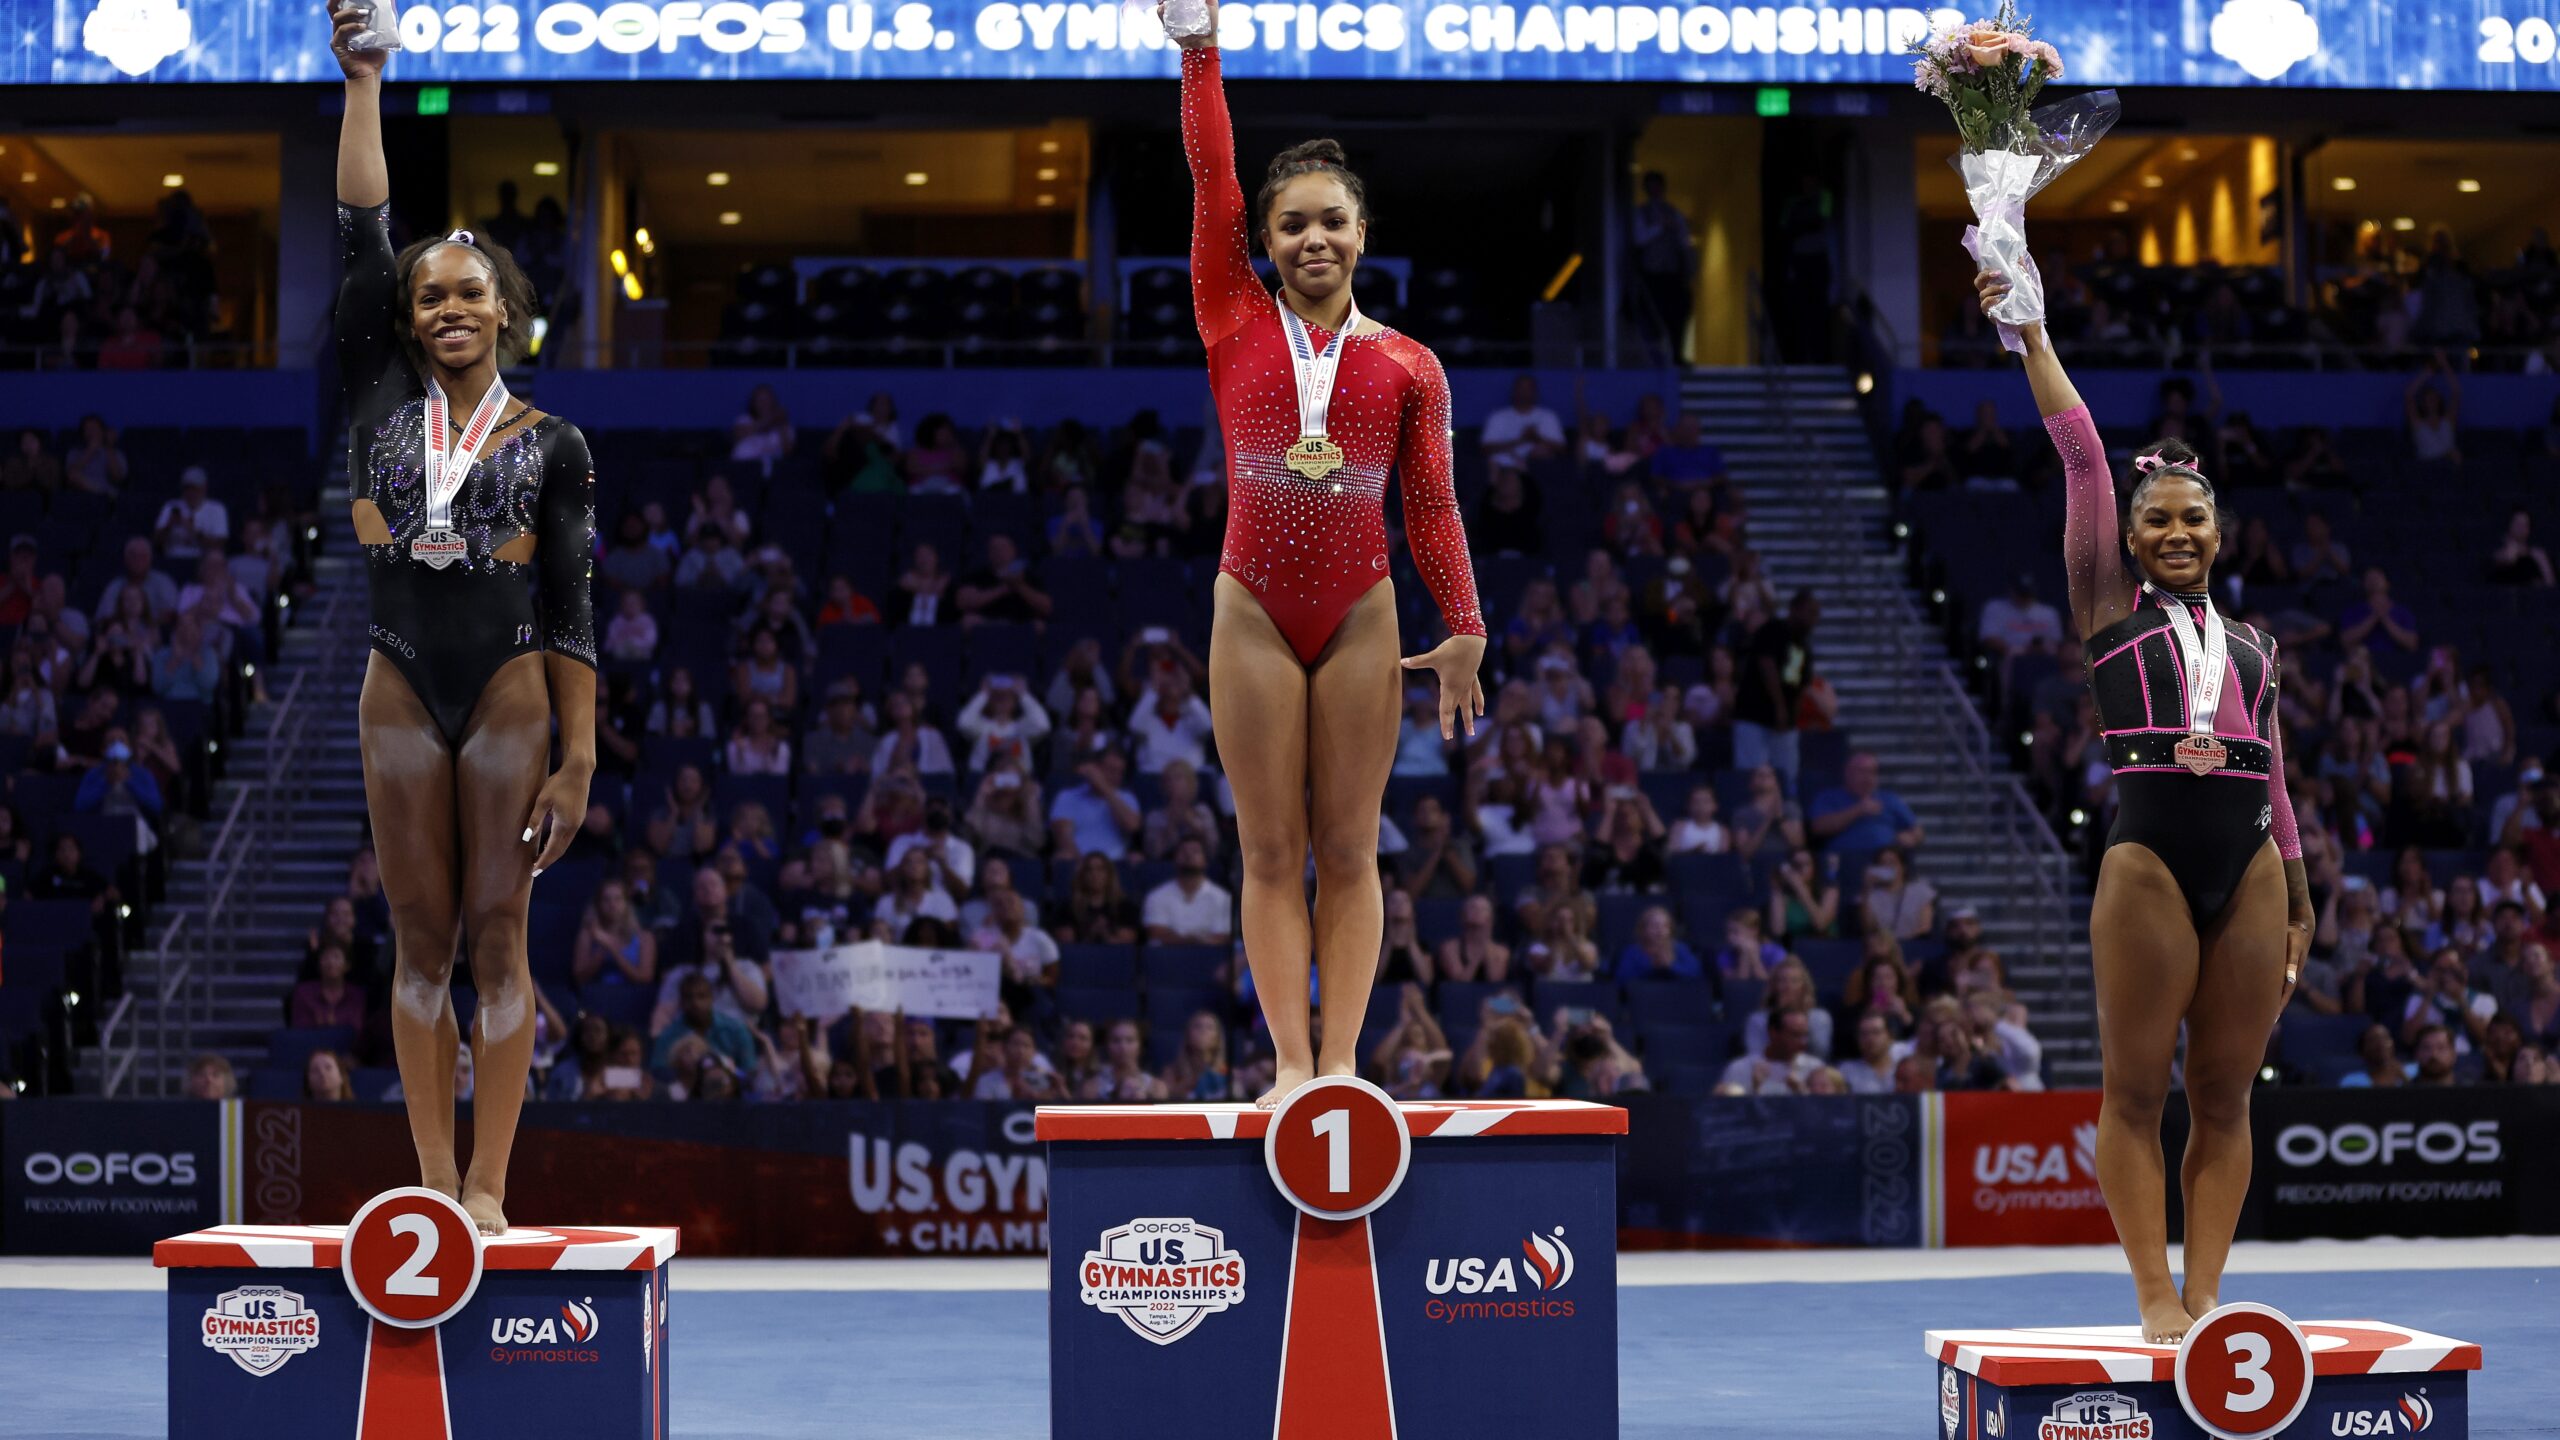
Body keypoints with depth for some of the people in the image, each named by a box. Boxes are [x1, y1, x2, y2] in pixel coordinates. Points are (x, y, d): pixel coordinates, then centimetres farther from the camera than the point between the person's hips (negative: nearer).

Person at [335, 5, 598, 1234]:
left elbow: (573, 610, 0)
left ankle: (487, 1187, 4)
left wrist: (578, 760, -6)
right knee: (423, 943, 5)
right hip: (402, 694, 2)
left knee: (496, 935, 0)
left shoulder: (551, 443, 3)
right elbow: (360, 235, 2)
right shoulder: (380, 402, 8)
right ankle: (434, 1179, 10)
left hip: (512, 695, -2)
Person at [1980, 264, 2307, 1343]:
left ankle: (2207, 1294, 9)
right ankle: (2157, 1297, 4)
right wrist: (2031, 333, 2)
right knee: (2136, 1090, -2)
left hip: (2249, 869, 4)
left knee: (2224, 1094, 4)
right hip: (2147, 860, -3)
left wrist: (2298, 903, 15)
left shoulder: (2251, 644, 19)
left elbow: (2271, 777, 19)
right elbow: (2082, 454, 4)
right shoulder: (2108, 610, 9)